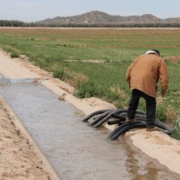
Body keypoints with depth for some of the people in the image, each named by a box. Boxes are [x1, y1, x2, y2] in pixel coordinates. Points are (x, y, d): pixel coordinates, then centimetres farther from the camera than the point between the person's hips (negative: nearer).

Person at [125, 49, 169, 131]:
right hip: (147, 84, -5)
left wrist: (129, 80, 26)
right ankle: (150, 125, 6)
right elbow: (164, 76, 1)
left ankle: (129, 117, 41)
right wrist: (163, 89, 5)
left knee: (134, 100, 26)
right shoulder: (160, 60, 13)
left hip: (135, 82, 5)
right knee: (151, 104, 7)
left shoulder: (140, 57, 25)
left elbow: (129, 69, 19)